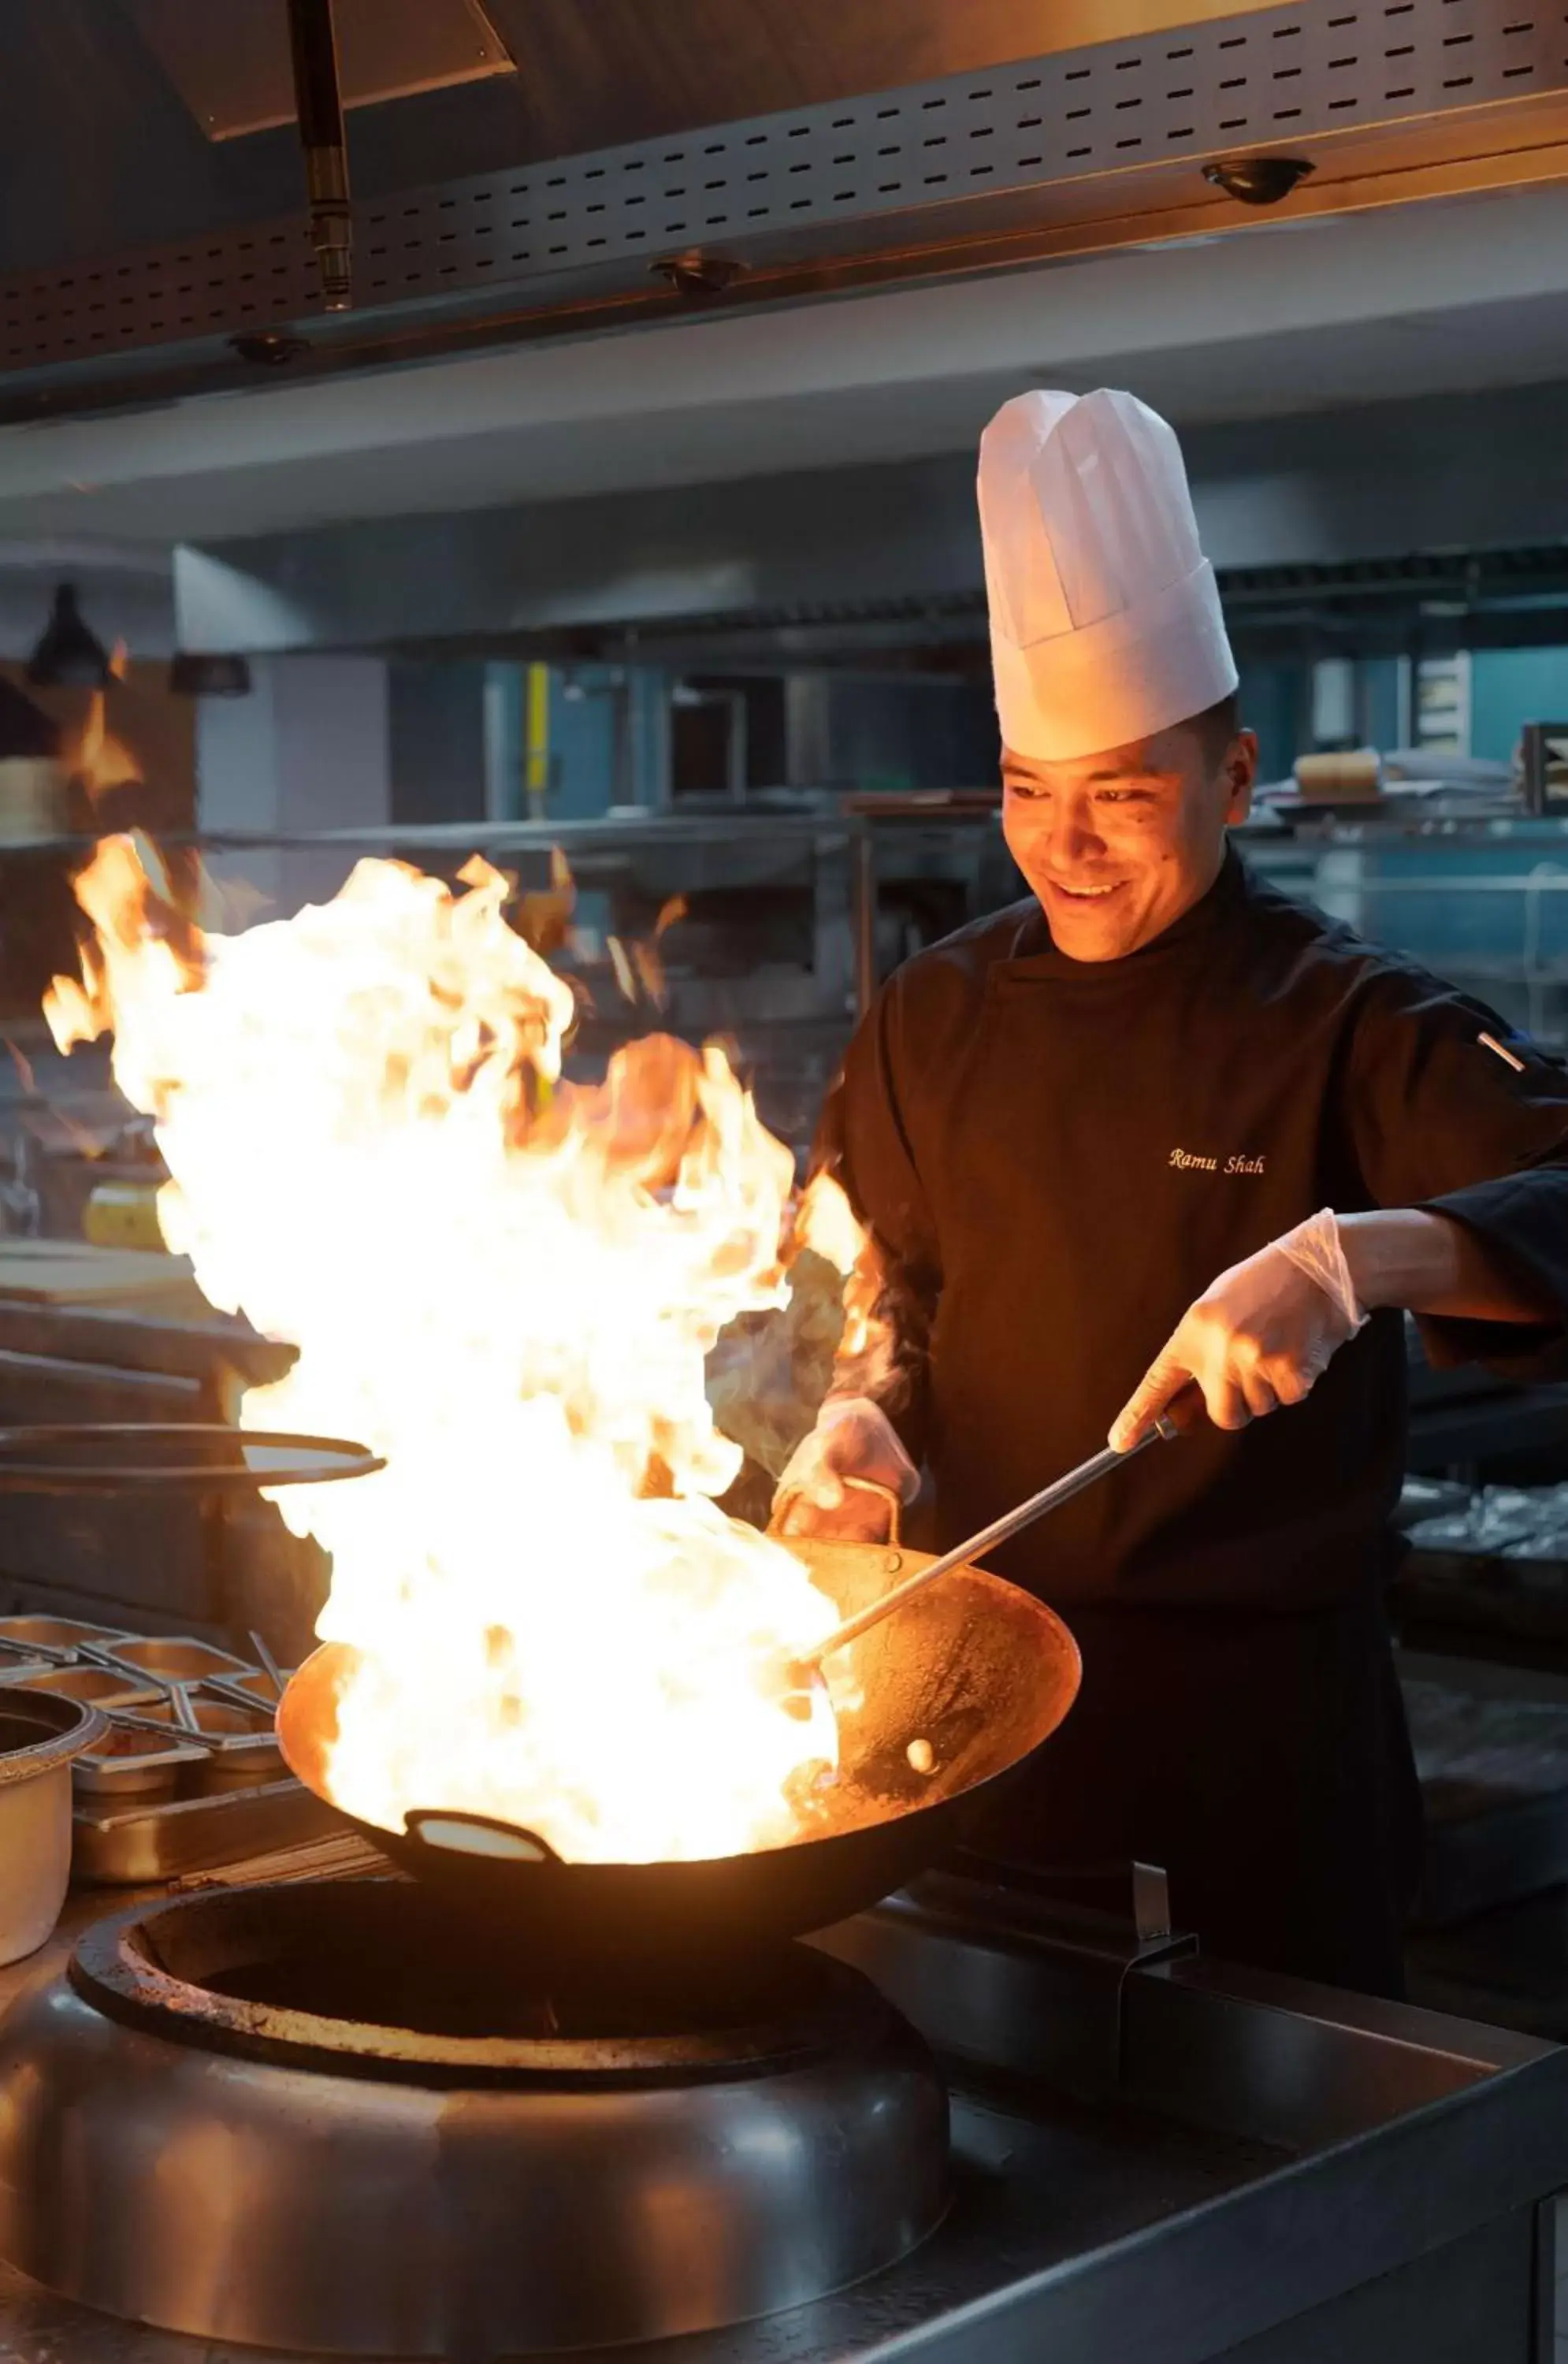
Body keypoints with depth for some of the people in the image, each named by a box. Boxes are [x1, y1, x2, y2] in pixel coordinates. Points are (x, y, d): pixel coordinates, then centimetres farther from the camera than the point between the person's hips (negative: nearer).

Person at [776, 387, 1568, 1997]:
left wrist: (1355, 1260, -41)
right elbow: (870, 1294, 14)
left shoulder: (1346, 1024, -11)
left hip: (1256, 1710, -4)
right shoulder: (935, 1020, 4)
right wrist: (860, 1416, -5)